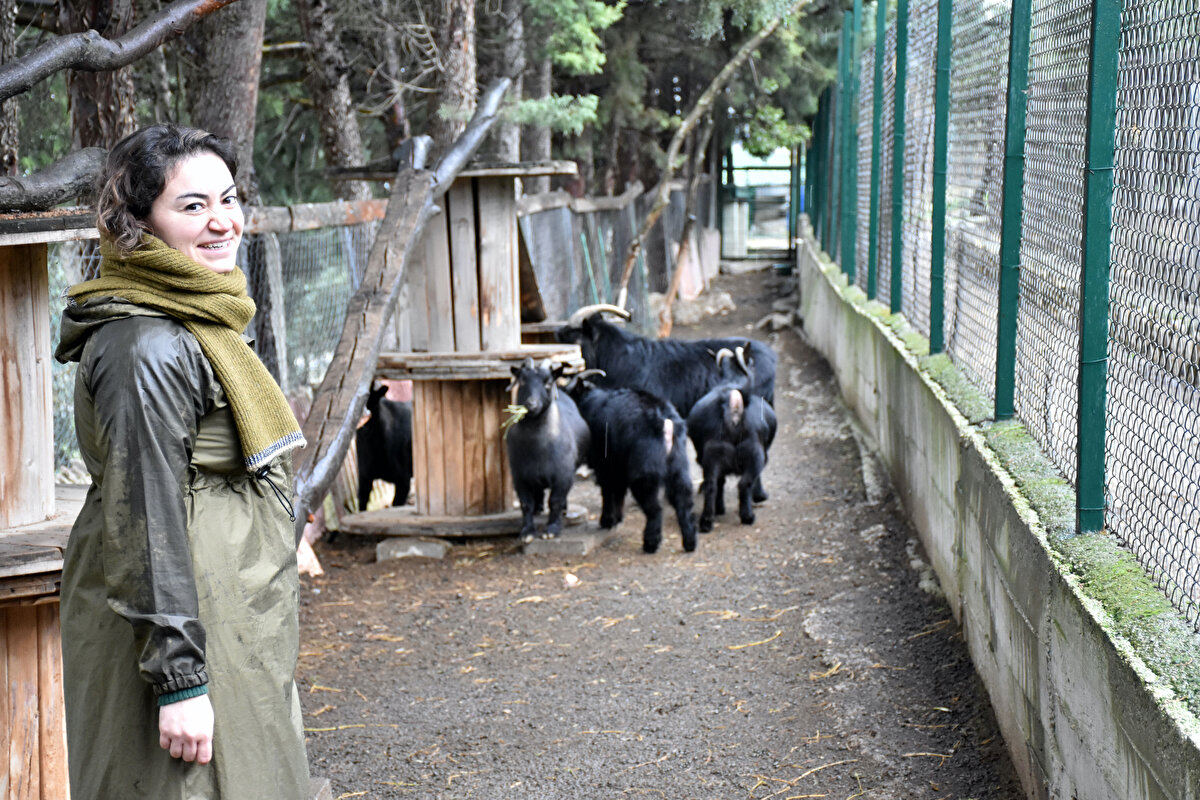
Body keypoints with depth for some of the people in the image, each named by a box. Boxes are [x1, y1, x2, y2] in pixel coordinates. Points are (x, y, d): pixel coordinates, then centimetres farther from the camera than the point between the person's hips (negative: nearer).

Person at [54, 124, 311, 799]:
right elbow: (143, 517, -22)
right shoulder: (146, 348, -18)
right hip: (184, 630, -10)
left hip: (236, 627, 10)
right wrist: (180, 678, -23)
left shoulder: (199, 325, 13)